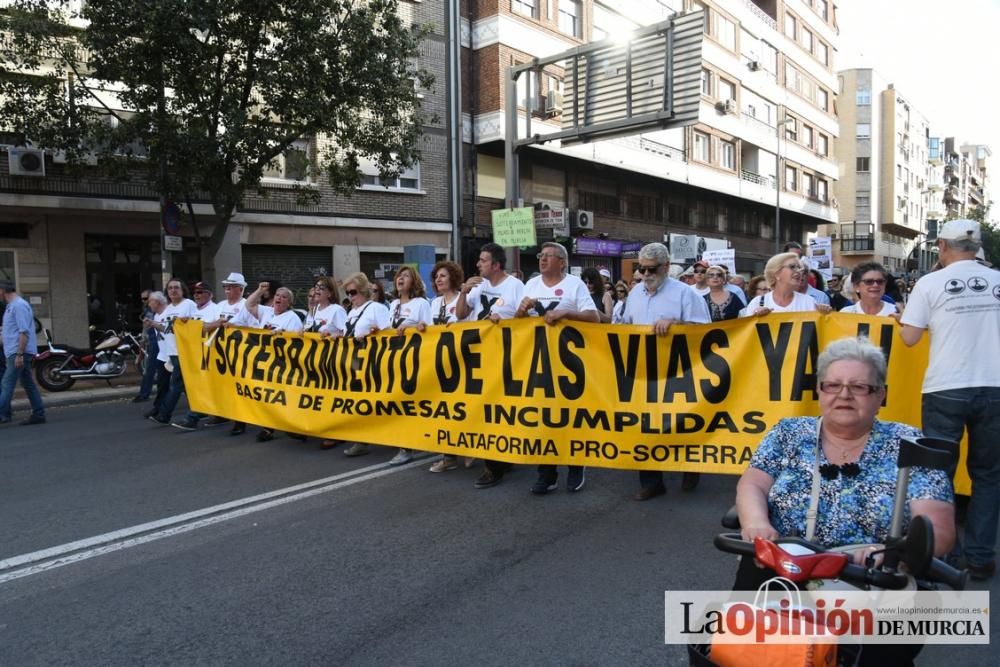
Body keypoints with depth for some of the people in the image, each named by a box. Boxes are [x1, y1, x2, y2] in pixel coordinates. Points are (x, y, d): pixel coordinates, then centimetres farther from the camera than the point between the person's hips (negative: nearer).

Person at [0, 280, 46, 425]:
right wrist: (13, 354, 21)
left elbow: (24, 332, -20)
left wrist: (19, 354, -23)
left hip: (19, 353, -10)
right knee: (29, 384, 8)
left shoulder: (19, 306, -13)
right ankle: (38, 414, 10)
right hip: (14, 353, 10)